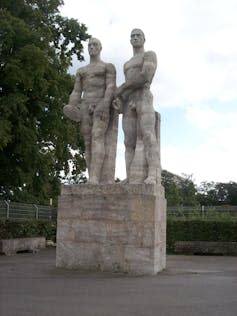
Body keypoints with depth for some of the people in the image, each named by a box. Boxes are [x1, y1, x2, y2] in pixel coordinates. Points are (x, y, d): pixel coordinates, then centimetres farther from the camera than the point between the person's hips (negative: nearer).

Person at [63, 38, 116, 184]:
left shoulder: (109, 66, 12)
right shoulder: (81, 71, 26)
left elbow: (111, 87, -4)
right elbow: (76, 93, 16)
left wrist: (104, 105, -22)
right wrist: (70, 107, -5)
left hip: (101, 106, -5)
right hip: (85, 108, 5)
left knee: (97, 139, -24)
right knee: (89, 144, -5)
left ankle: (94, 179, -37)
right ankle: (95, 182, -6)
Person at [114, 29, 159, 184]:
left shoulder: (150, 55, 9)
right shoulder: (127, 65, 33)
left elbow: (145, 77, -10)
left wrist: (120, 89, -4)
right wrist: (118, 99, 0)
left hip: (144, 98, -7)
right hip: (129, 103, 7)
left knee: (148, 137, -23)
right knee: (129, 142, -6)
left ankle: (152, 176, -33)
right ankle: (129, 179, -13)